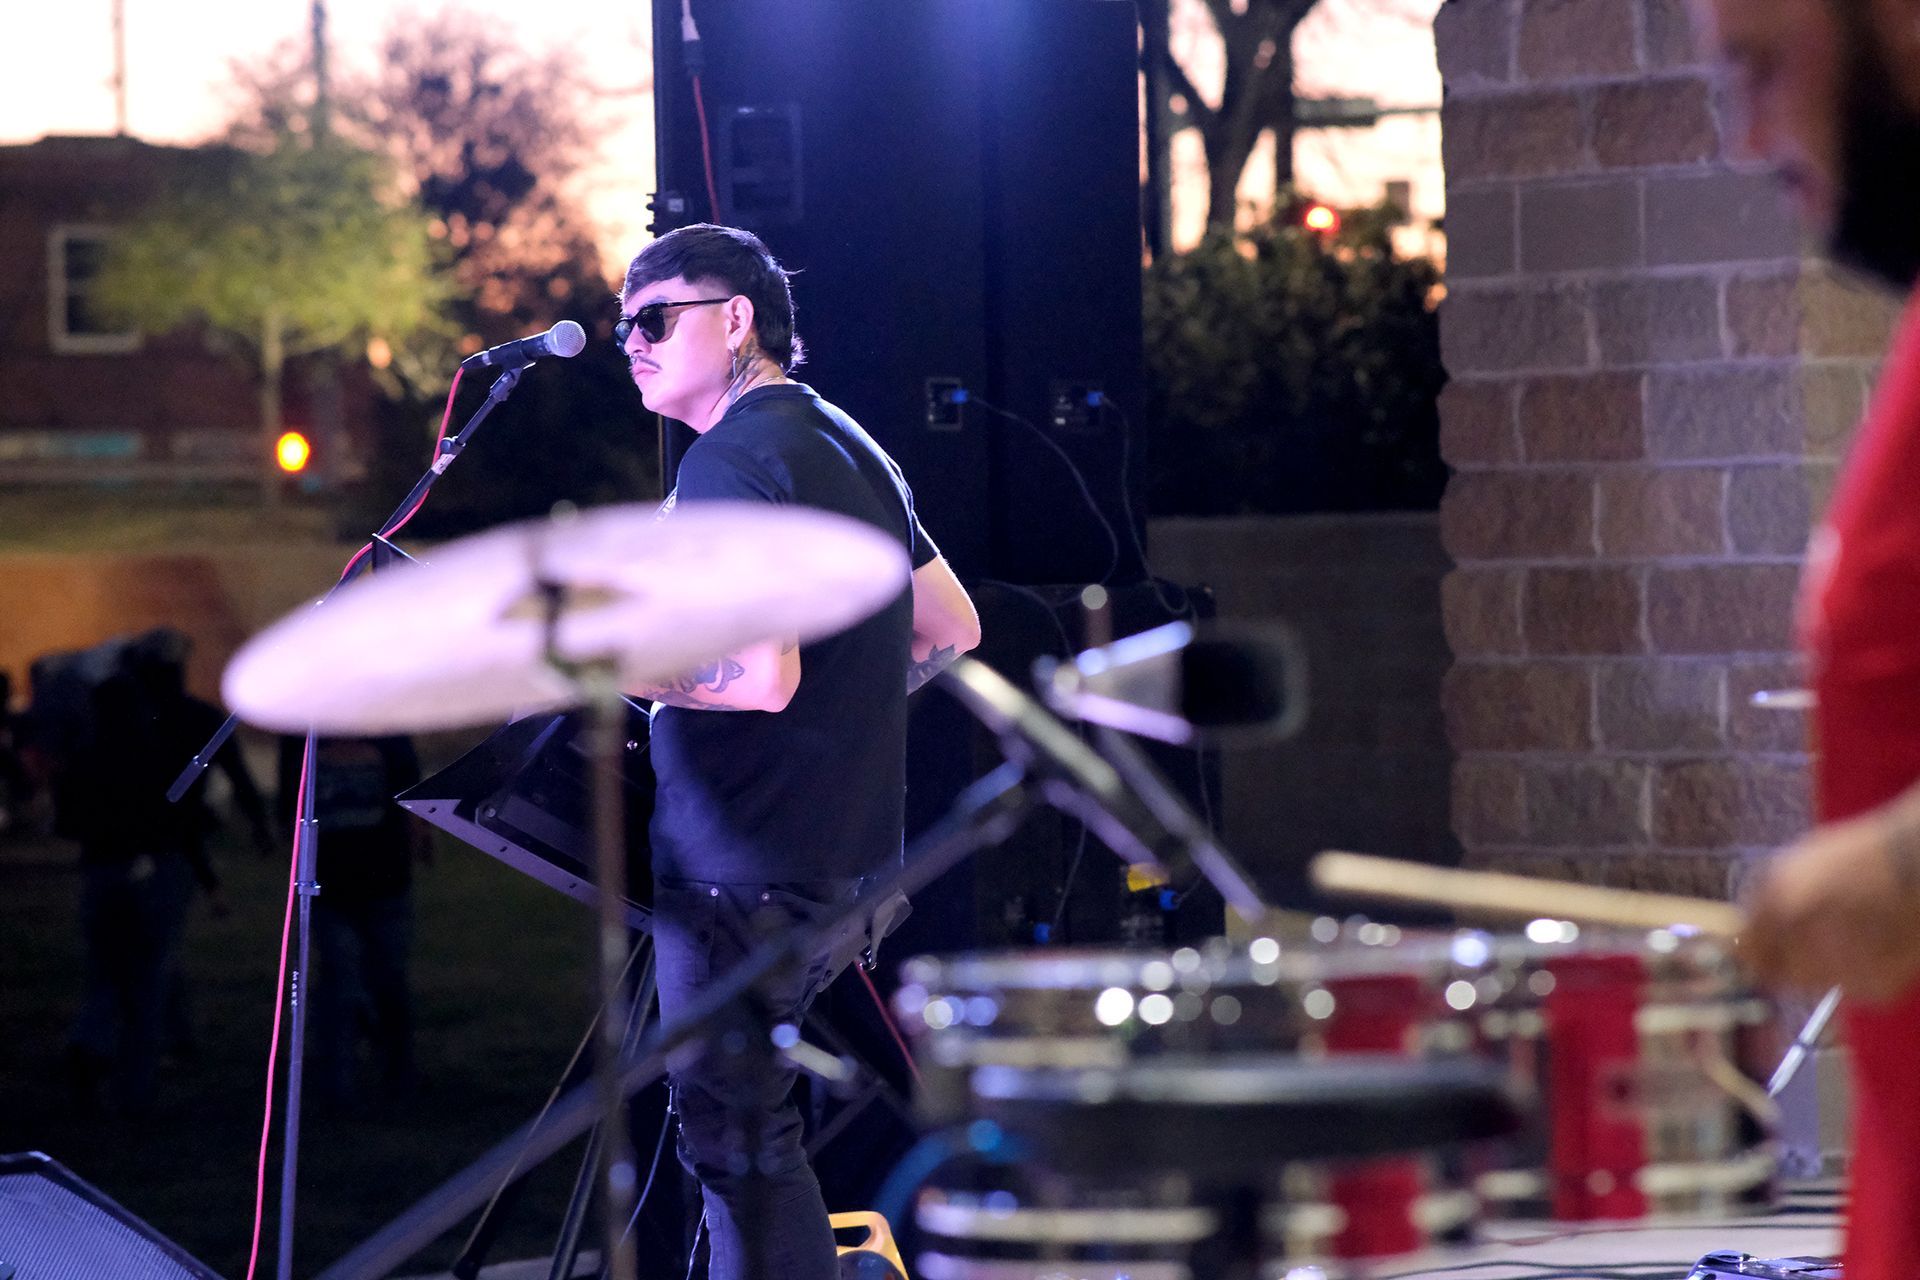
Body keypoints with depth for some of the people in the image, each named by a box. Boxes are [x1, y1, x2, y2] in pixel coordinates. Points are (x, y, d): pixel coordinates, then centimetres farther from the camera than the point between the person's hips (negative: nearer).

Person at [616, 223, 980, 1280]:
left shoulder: (730, 461, -15)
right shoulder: (851, 449, 15)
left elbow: (760, 672, -25)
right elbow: (951, 629, 22)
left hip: (745, 866, -10)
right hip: (845, 852, 10)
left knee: (735, 1142, -4)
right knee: (746, 1130, 16)